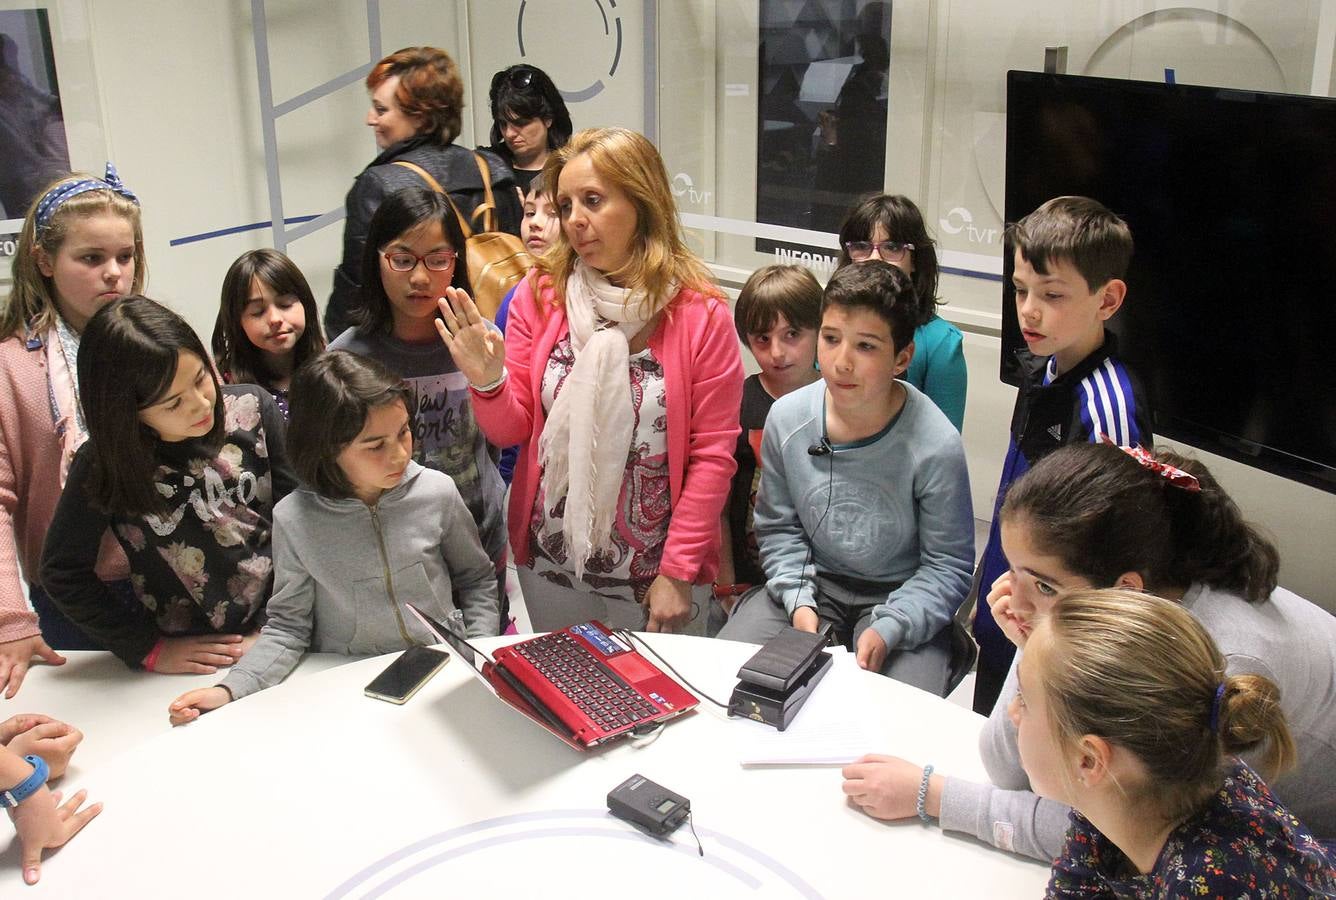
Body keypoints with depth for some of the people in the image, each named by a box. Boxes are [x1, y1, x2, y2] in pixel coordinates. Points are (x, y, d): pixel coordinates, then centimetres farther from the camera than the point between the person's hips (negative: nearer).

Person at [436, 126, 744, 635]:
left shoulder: (700, 314, -11)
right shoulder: (539, 296, -4)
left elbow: (713, 454, -10)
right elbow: (512, 430, 0)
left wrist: (678, 572, -11)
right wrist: (488, 382, -21)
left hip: (657, 573, -2)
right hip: (550, 566, 3)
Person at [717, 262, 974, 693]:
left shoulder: (936, 446, -20)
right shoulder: (787, 417, -9)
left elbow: (948, 564, -10)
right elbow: (779, 528, 4)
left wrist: (887, 630, -22)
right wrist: (799, 603, -11)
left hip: (900, 597, -3)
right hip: (811, 582, 3)